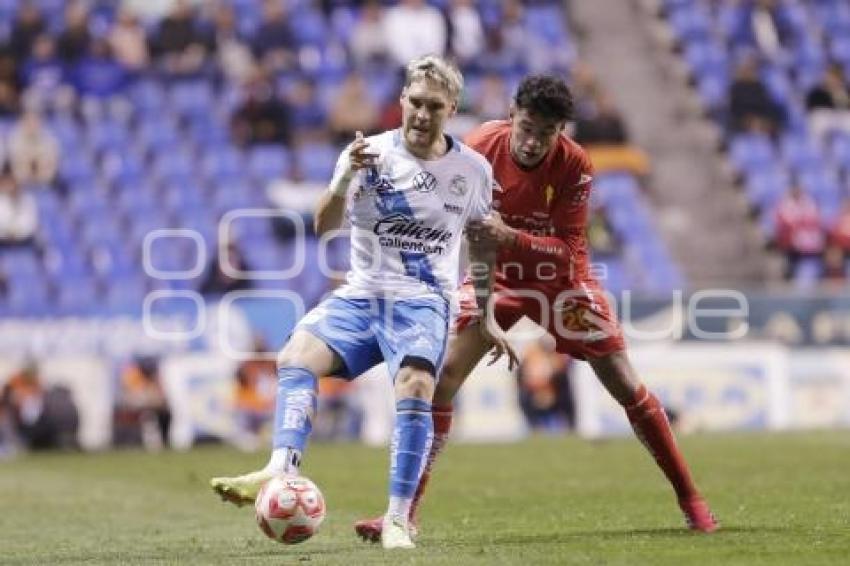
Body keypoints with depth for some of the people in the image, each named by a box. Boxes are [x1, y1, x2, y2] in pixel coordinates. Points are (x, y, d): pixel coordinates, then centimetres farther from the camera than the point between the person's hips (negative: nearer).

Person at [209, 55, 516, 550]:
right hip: (361, 295, 1)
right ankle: (282, 470, -39)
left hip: (424, 303, -1)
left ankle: (398, 519, -26)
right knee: (297, 356, -26)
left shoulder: (473, 169, 3)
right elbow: (325, 226, -14)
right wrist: (347, 178, -32)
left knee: (415, 384, -30)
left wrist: (488, 317, 20)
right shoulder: (371, 153, -2)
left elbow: (484, 244, 19)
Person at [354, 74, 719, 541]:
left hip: (560, 279, -1)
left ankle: (689, 498, 15)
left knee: (625, 385, 0)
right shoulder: (481, 147, -20)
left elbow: (568, 252, -26)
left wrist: (509, 236, -41)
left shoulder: (574, 165, -24)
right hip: (496, 275, 1)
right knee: (441, 377, -15)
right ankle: (406, 511, -11)